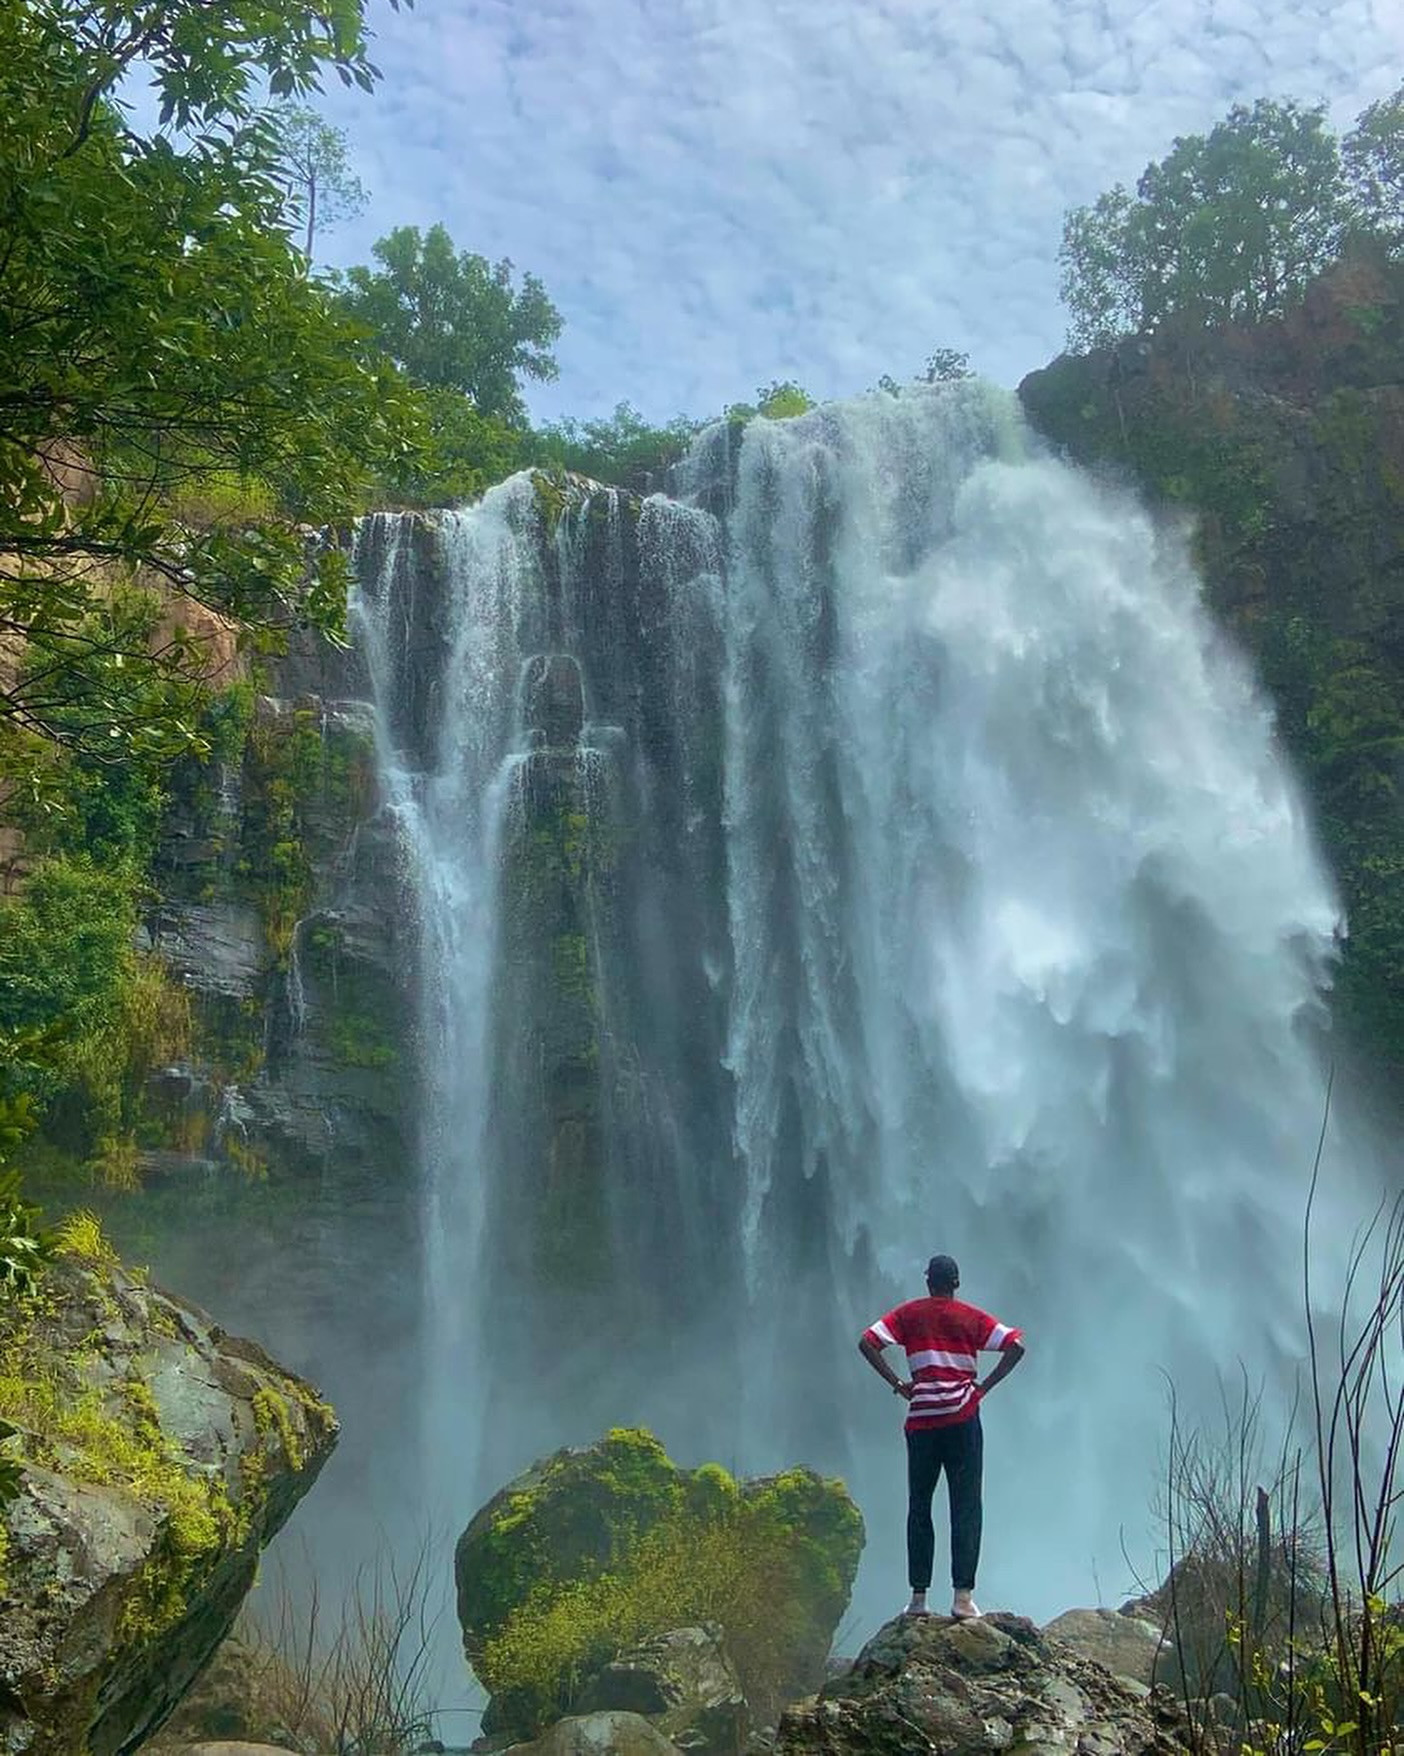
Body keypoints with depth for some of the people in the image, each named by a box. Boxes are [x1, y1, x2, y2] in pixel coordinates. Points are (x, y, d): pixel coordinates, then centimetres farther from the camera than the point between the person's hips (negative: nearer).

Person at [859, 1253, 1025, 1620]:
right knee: (966, 1507, 2)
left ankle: (918, 1597, 9)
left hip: (921, 1418, 1)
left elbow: (867, 1342, -3)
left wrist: (897, 1383, 0)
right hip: (962, 1417, -1)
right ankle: (963, 1596, -4)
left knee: (919, 1508, 9)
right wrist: (985, 1386, -3)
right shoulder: (972, 1318, 5)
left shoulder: (909, 1314, 7)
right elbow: (1016, 1345, -5)